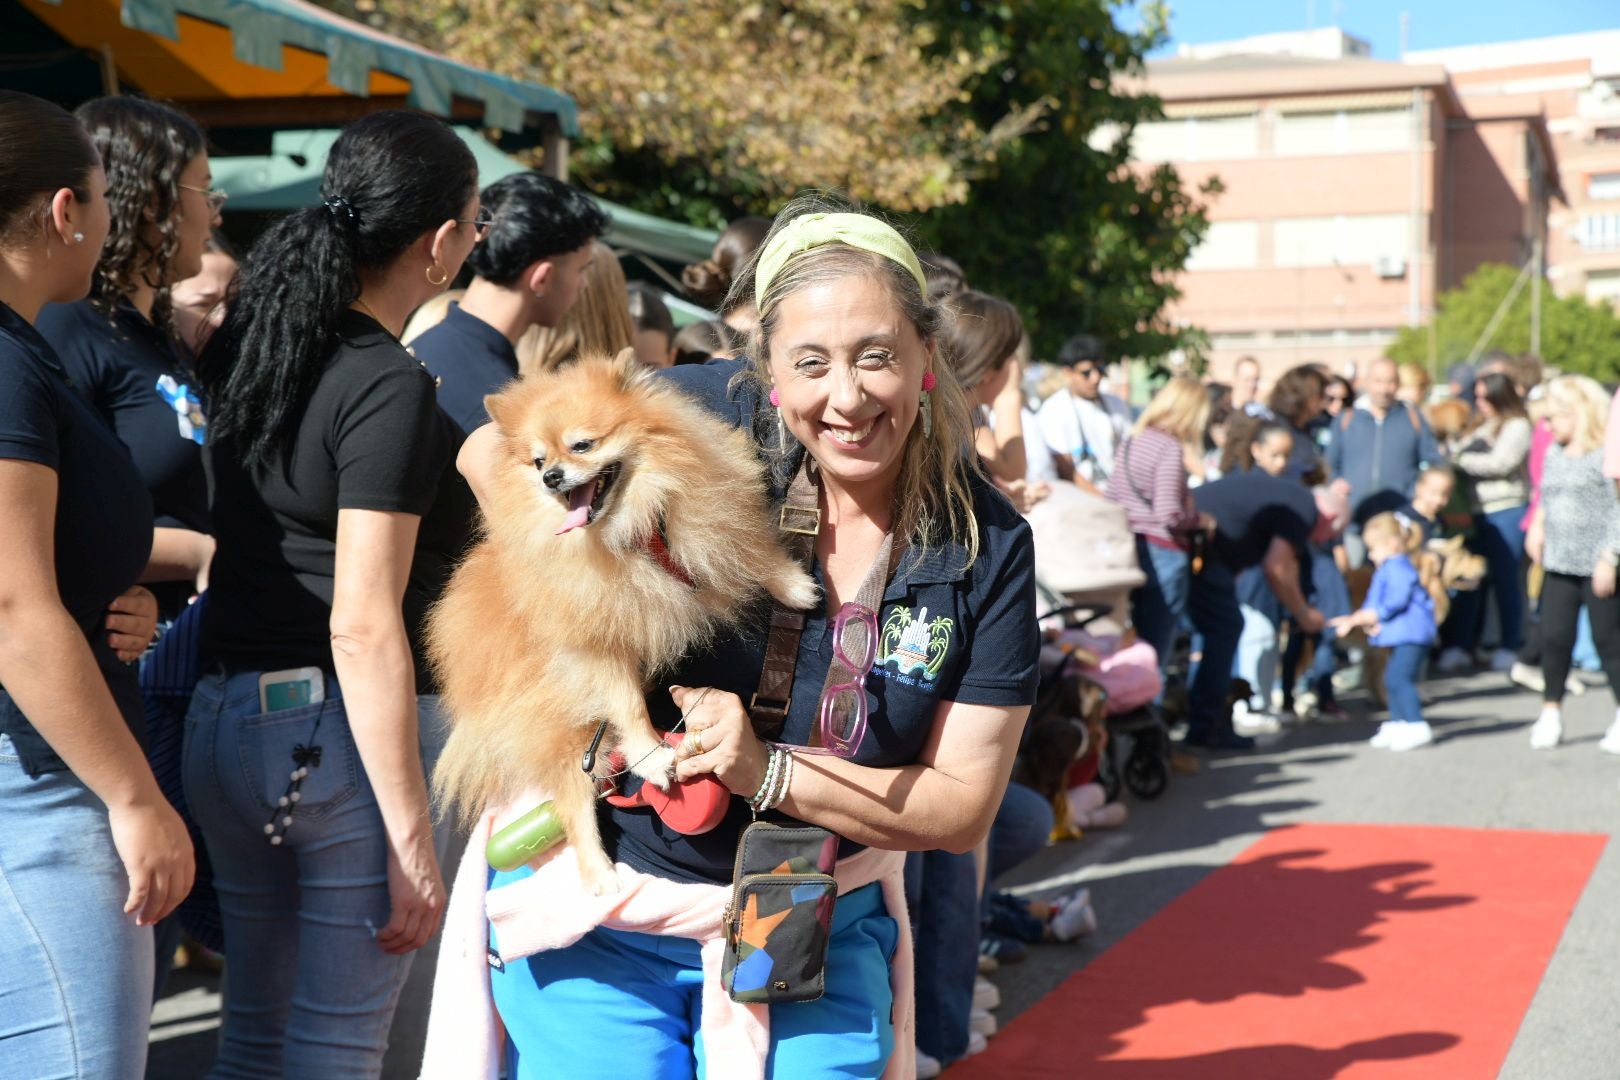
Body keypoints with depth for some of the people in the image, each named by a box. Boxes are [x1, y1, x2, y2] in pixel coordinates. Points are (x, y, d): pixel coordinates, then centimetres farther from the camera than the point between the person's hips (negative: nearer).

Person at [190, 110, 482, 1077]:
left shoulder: (251, 343, 6)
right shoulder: (388, 390, -17)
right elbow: (362, 628, -21)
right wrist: (411, 838, -18)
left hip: (228, 716, 8)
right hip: (347, 735, -8)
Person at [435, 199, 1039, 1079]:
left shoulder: (988, 546, -8)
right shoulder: (715, 421, -14)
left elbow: (963, 808, -7)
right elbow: (489, 452, -3)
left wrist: (767, 770, -20)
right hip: (603, 916, -1)